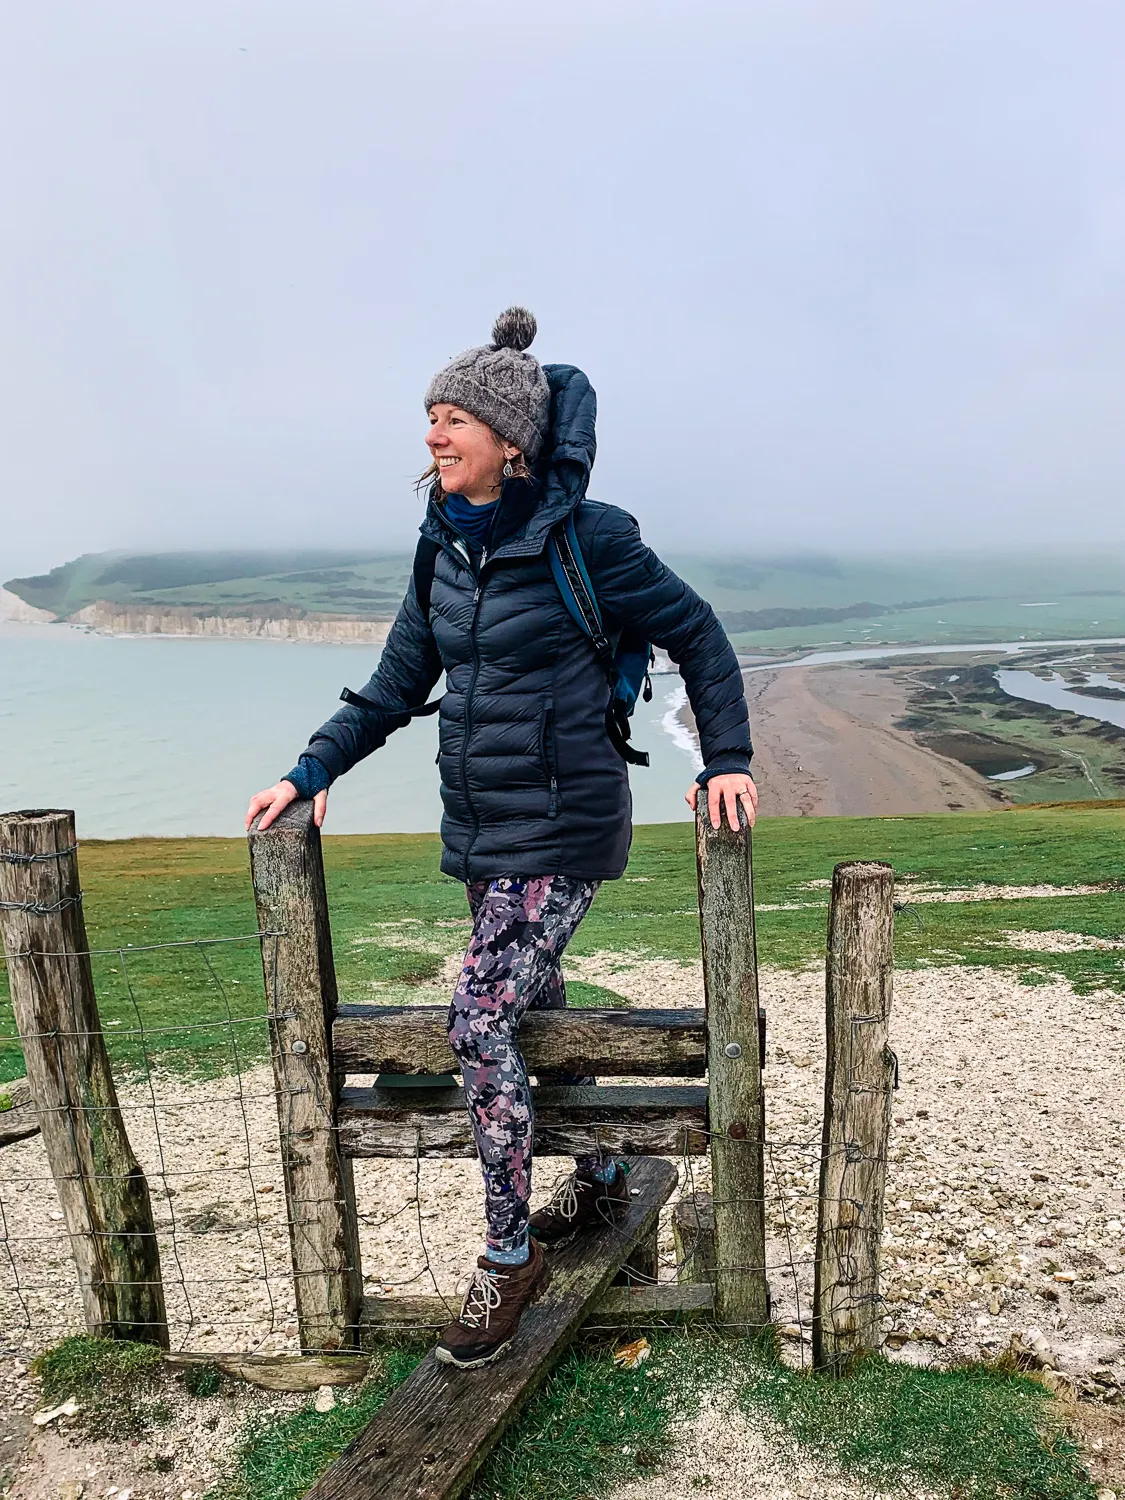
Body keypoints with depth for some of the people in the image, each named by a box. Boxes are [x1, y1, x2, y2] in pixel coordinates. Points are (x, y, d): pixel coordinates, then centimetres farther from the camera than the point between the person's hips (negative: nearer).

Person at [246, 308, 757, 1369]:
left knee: (479, 1023, -13)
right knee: (535, 1010, 18)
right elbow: (398, 683, 11)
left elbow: (696, 636, -4)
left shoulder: (585, 536, -13)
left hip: (561, 827, -7)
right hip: (477, 830, 7)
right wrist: (311, 772, 4)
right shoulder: (444, 545, 6)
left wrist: (726, 761, -8)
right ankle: (599, 1181, 42)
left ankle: (509, 1256, 8)